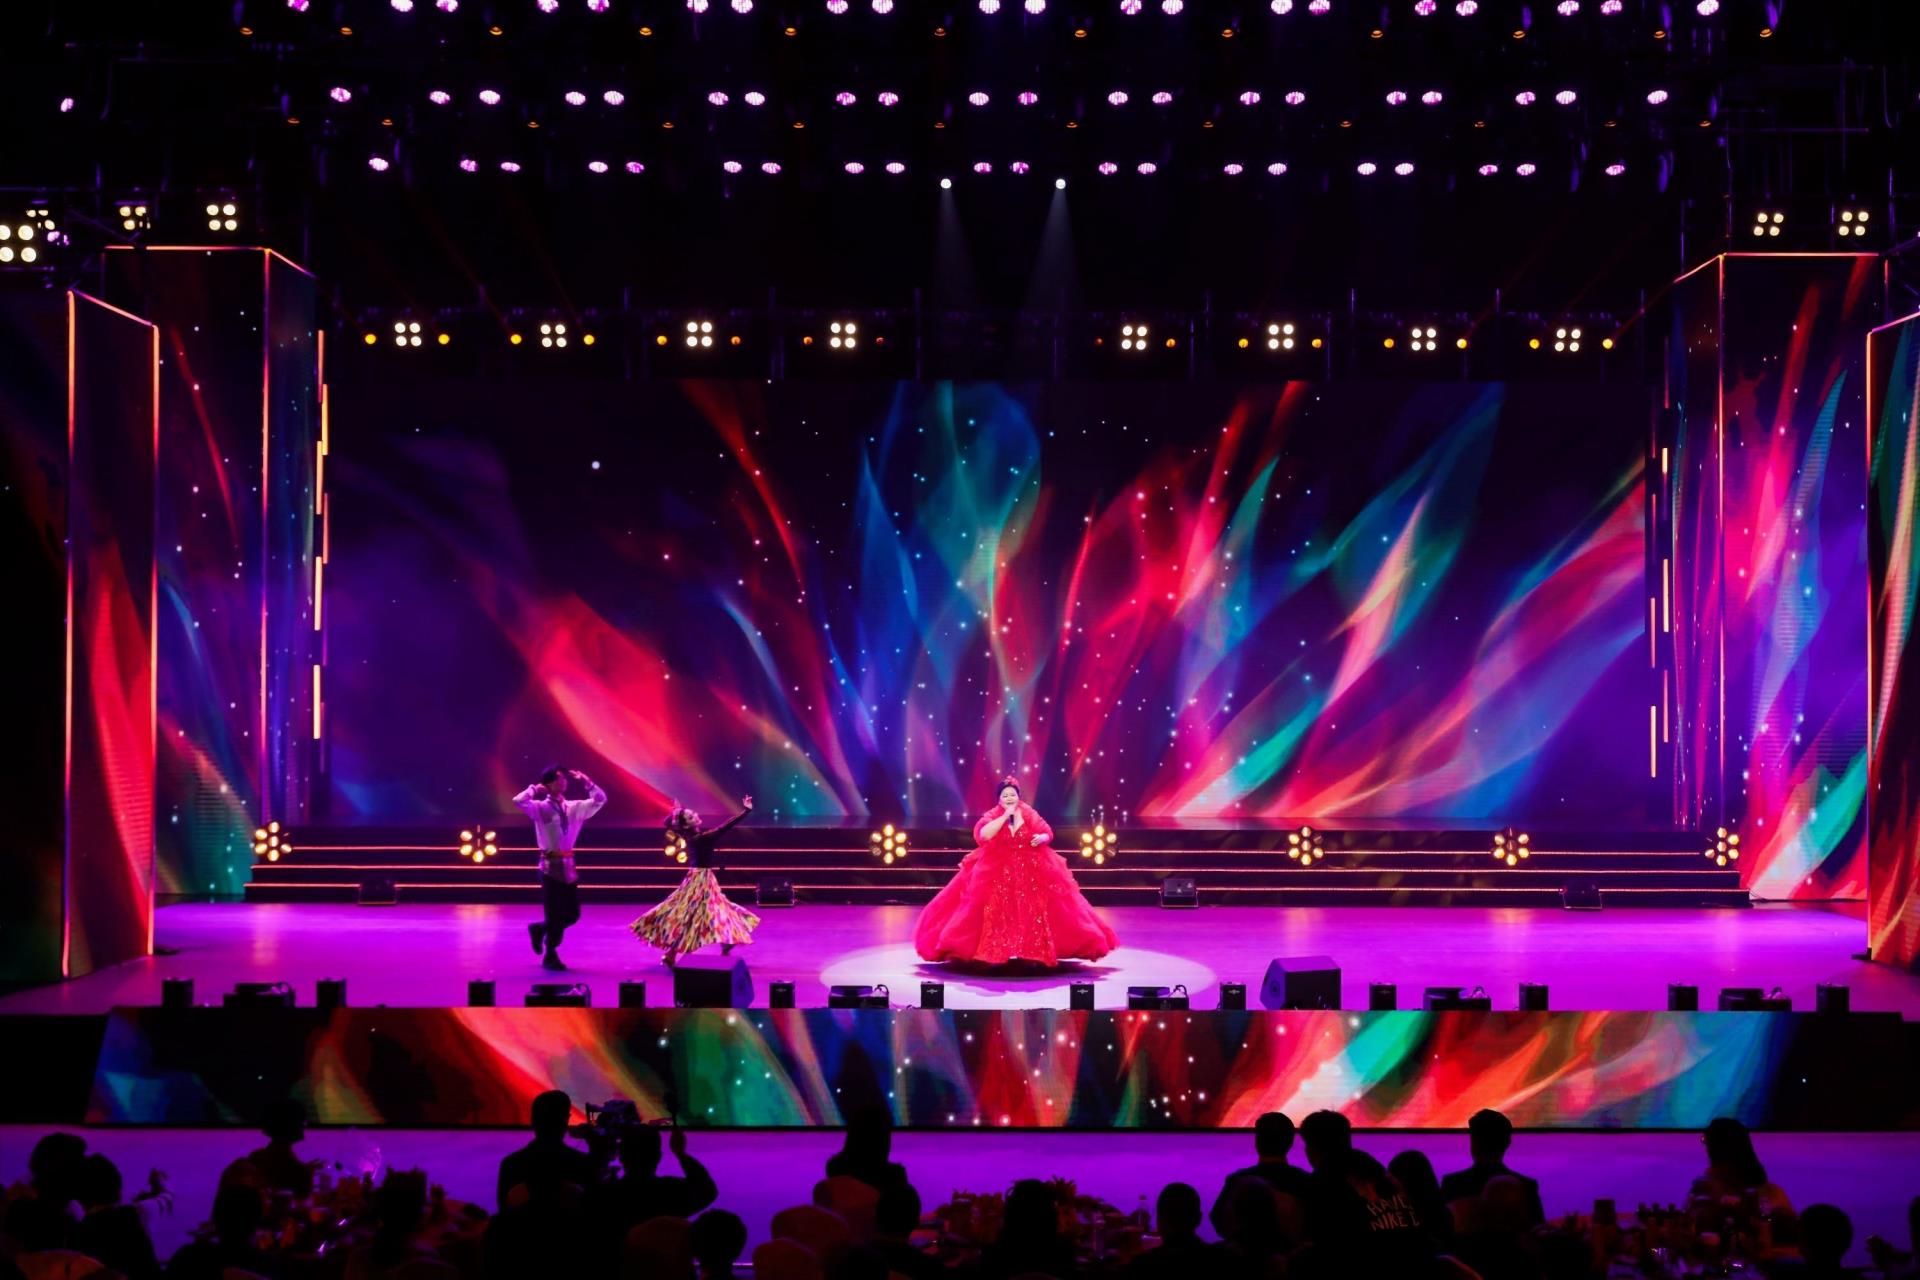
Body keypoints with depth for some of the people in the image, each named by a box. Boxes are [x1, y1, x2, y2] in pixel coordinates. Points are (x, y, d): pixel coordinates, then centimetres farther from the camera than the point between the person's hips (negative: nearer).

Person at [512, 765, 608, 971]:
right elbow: (518, 802, -22)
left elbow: (600, 800, 13)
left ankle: (540, 929, 33)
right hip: (551, 865, -6)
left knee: (572, 913, 7)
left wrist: (586, 782, 4)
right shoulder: (540, 808, -6)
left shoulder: (574, 807, 9)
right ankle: (550, 956, 16)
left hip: (568, 865, 6)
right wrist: (535, 788, -8)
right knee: (555, 913, 0)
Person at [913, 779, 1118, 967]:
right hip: (996, 872, -1)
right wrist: (1005, 815, -19)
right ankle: (994, 953, 2)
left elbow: (1048, 833, 7)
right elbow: (984, 835, -21)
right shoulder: (992, 816, -3)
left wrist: (1041, 838, -17)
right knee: (997, 913, -6)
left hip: (1031, 872, 1)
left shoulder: (1030, 815, 2)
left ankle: (1035, 952, 7)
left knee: (1033, 911, -2)